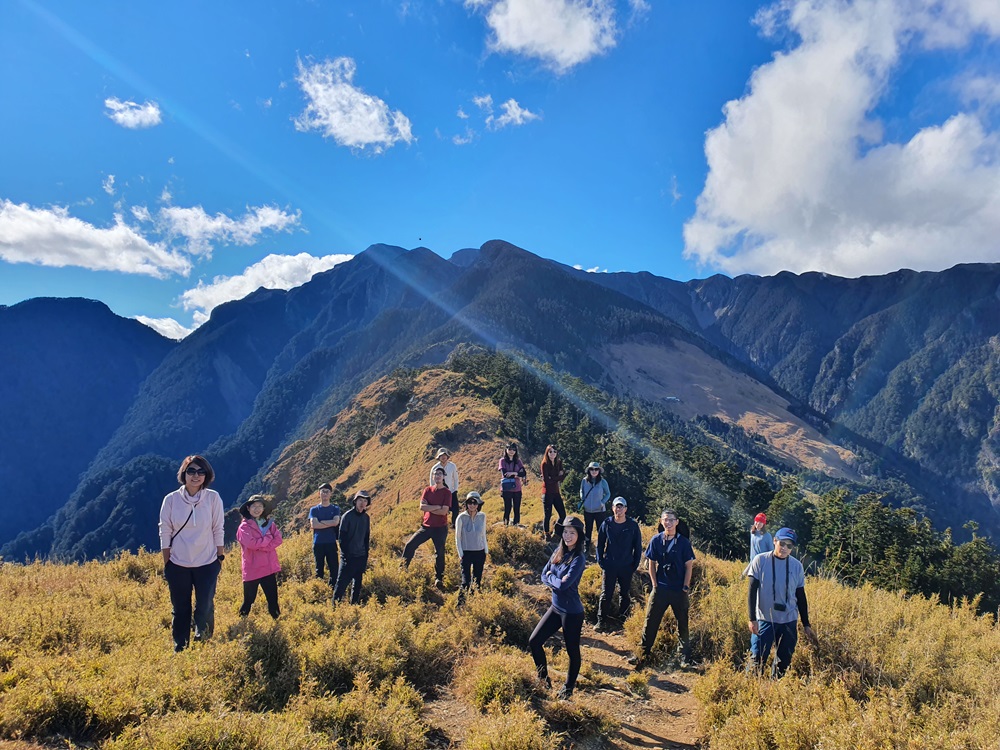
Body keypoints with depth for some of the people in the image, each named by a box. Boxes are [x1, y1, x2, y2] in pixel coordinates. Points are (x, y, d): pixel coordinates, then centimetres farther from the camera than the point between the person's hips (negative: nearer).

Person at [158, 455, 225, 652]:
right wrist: (166, 565, 0)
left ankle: (204, 641, 30)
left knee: (205, 607, 0)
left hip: (207, 564, -1)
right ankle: (180, 648, 30)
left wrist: (220, 559, 1)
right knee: (180, 610, 11)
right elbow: (165, 533, -1)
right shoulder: (171, 499, -6)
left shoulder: (213, 498, -8)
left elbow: (218, 531, -1)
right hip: (178, 565, 1)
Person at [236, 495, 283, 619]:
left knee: (273, 599, 7)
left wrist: (260, 546, -14)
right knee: (248, 601, 6)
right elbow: (251, 543, -19)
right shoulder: (244, 526, -3)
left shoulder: (269, 523, 10)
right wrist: (269, 537, -8)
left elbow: (278, 540, -3)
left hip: (269, 568, 3)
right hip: (251, 569, -3)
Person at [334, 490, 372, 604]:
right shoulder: (348, 516, -7)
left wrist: (366, 556, 9)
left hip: (361, 556, 5)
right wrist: (345, 555, -12)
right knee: (342, 583, -7)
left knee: (358, 584, 10)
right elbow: (342, 537, -8)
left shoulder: (366, 517, 8)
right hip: (349, 556, -5)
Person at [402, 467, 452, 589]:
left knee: (440, 553, 2)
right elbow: (422, 506, -8)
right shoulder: (427, 490, 5)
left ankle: (439, 579, 14)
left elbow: (444, 511, -16)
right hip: (426, 526, 3)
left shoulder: (447, 492, -6)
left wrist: (429, 508, -11)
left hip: (440, 528, -3)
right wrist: (437, 507, -14)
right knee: (410, 545, -7)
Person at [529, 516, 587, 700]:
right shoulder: (558, 552, 3)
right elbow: (544, 575, 4)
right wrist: (557, 582, -15)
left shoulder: (579, 558, -19)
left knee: (572, 651, 9)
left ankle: (568, 689, 28)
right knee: (534, 642, 9)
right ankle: (543, 679, 29)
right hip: (555, 607, 8)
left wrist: (551, 577, -8)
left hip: (571, 612, -7)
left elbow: (564, 584, -27)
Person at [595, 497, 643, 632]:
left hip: (626, 567, 0)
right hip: (609, 566, 0)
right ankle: (602, 621, 11)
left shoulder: (633, 526, -5)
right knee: (606, 594, 3)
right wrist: (600, 561, -1)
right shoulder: (607, 524, -3)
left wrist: (635, 564, -1)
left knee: (625, 595, 13)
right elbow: (600, 544, 6)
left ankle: (623, 620, 28)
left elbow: (638, 546, 3)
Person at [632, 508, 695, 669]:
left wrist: (685, 587, -6)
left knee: (682, 624, 11)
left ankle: (685, 657, 27)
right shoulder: (656, 540, -2)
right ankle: (643, 655, 10)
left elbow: (689, 566, -1)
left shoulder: (683, 542, -5)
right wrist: (655, 585, -1)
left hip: (679, 591, -1)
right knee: (650, 622, 2)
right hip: (660, 589, 1)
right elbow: (652, 564, 4)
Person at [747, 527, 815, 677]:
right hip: (764, 619, -3)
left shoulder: (797, 566, 2)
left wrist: (806, 624, 11)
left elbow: (801, 596, 10)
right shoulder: (760, 561, -7)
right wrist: (752, 619, -11)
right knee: (758, 659, -4)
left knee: (784, 661, 9)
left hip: (789, 621, 3)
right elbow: (752, 591, -6)